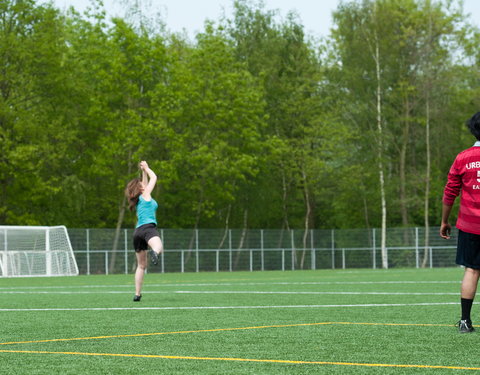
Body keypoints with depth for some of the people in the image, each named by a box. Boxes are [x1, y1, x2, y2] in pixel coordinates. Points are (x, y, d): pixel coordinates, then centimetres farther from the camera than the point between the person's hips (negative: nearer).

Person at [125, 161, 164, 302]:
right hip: (148, 228, -7)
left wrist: (144, 171, 45)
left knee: (141, 265, 14)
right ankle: (154, 253, -73)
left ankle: (137, 294, 12)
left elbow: (145, 183, 41)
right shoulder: (146, 195, 7)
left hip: (137, 231, 7)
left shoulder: (138, 199, 23)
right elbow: (154, 178, 18)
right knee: (159, 248, -36)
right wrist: (146, 168, 31)